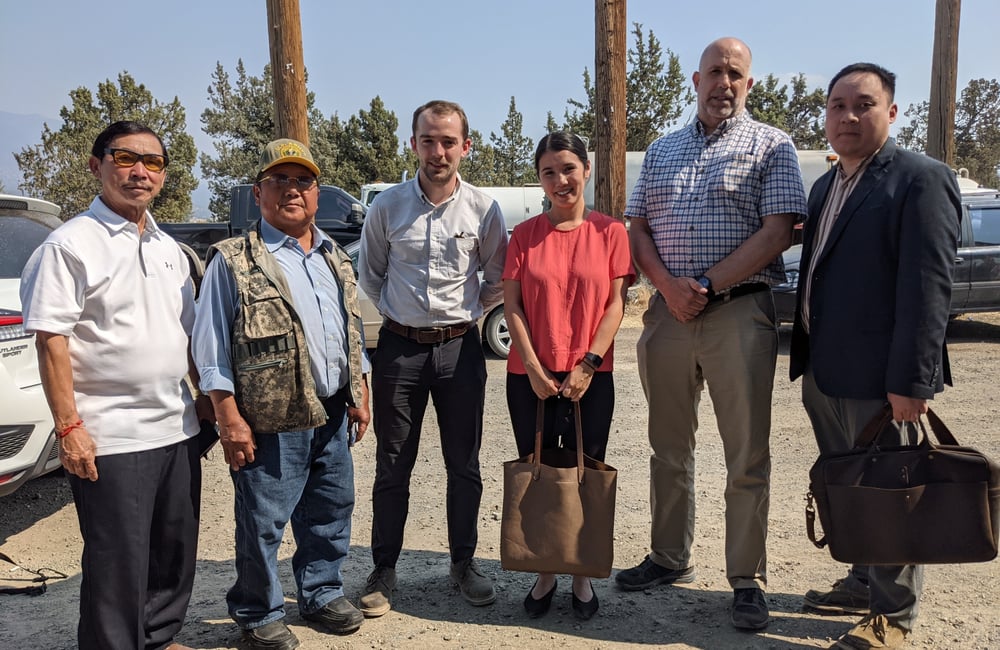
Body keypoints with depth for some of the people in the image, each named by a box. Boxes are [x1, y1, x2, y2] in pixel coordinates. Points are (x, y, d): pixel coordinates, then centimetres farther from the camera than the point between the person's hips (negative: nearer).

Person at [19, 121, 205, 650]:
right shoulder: (71, 244, -8)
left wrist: (205, 395, 17)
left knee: (176, 550, 17)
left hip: (177, 428, 7)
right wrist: (68, 426, -17)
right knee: (118, 564, 3)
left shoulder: (169, 248, 13)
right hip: (110, 439, -7)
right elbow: (51, 341, -12)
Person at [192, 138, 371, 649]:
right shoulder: (233, 261, -7)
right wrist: (230, 419, -12)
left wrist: (359, 395, 14)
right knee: (263, 524, 5)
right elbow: (212, 349, -8)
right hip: (271, 421, -6)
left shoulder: (335, 259, 12)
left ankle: (322, 593, 37)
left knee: (331, 512, 17)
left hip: (333, 415, 6)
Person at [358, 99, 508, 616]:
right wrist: (397, 312, 7)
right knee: (392, 467, 7)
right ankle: (384, 571, 21)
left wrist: (465, 313, 4)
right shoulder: (387, 206, 0)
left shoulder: (483, 209, -1)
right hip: (400, 346, 0)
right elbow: (369, 272, 14)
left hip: (460, 346, 0)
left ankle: (464, 563, 26)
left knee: (464, 464, 9)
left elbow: (498, 279, 11)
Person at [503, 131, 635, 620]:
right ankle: (544, 573, 24)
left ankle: (583, 576, 23)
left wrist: (588, 364, -11)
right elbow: (512, 306, 0)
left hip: (590, 377, -1)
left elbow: (615, 304, -2)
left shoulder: (610, 232, 2)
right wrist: (534, 369, -9)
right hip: (530, 377, 1)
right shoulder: (524, 234, 4)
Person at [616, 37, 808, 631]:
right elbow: (637, 230, 10)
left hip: (740, 314, -4)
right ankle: (671, 558, 28)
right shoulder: (661, 152, 17)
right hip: (668, 312, 4)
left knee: (748, 457, 0)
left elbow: (777, 233, -8)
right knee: (669, 449, 12)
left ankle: (748, 581, 13)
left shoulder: (772, 147, 4)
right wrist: (669, 286, -8)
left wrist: (706, 286, -13)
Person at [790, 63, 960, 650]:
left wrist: (912, 380, -21)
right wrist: (806, 356, 16)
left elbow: (929, 286, -17)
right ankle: (865, 583, 36)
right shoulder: (827, 187, 15)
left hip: (879, 379, -8)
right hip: (825, 374, 8)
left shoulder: (921, 180, -10)